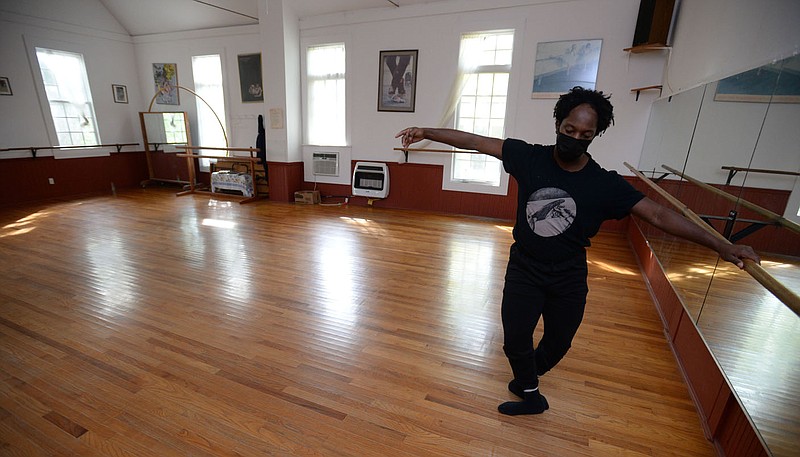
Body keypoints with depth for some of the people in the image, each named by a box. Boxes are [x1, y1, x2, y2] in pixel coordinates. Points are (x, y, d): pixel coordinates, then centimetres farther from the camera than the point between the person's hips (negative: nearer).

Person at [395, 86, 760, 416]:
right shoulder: (529, 157, -12)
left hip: (569, 277, 1)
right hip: (524, 269, -1)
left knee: (557, 343, 17)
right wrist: (426, 132, -12)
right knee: (515, 340, 2)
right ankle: (531, 396, 33)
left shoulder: (605, 184, -11)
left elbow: (658, 215, -7)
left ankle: (527, 377, 51)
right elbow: (477, 142, -12)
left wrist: (719, 245, -10)